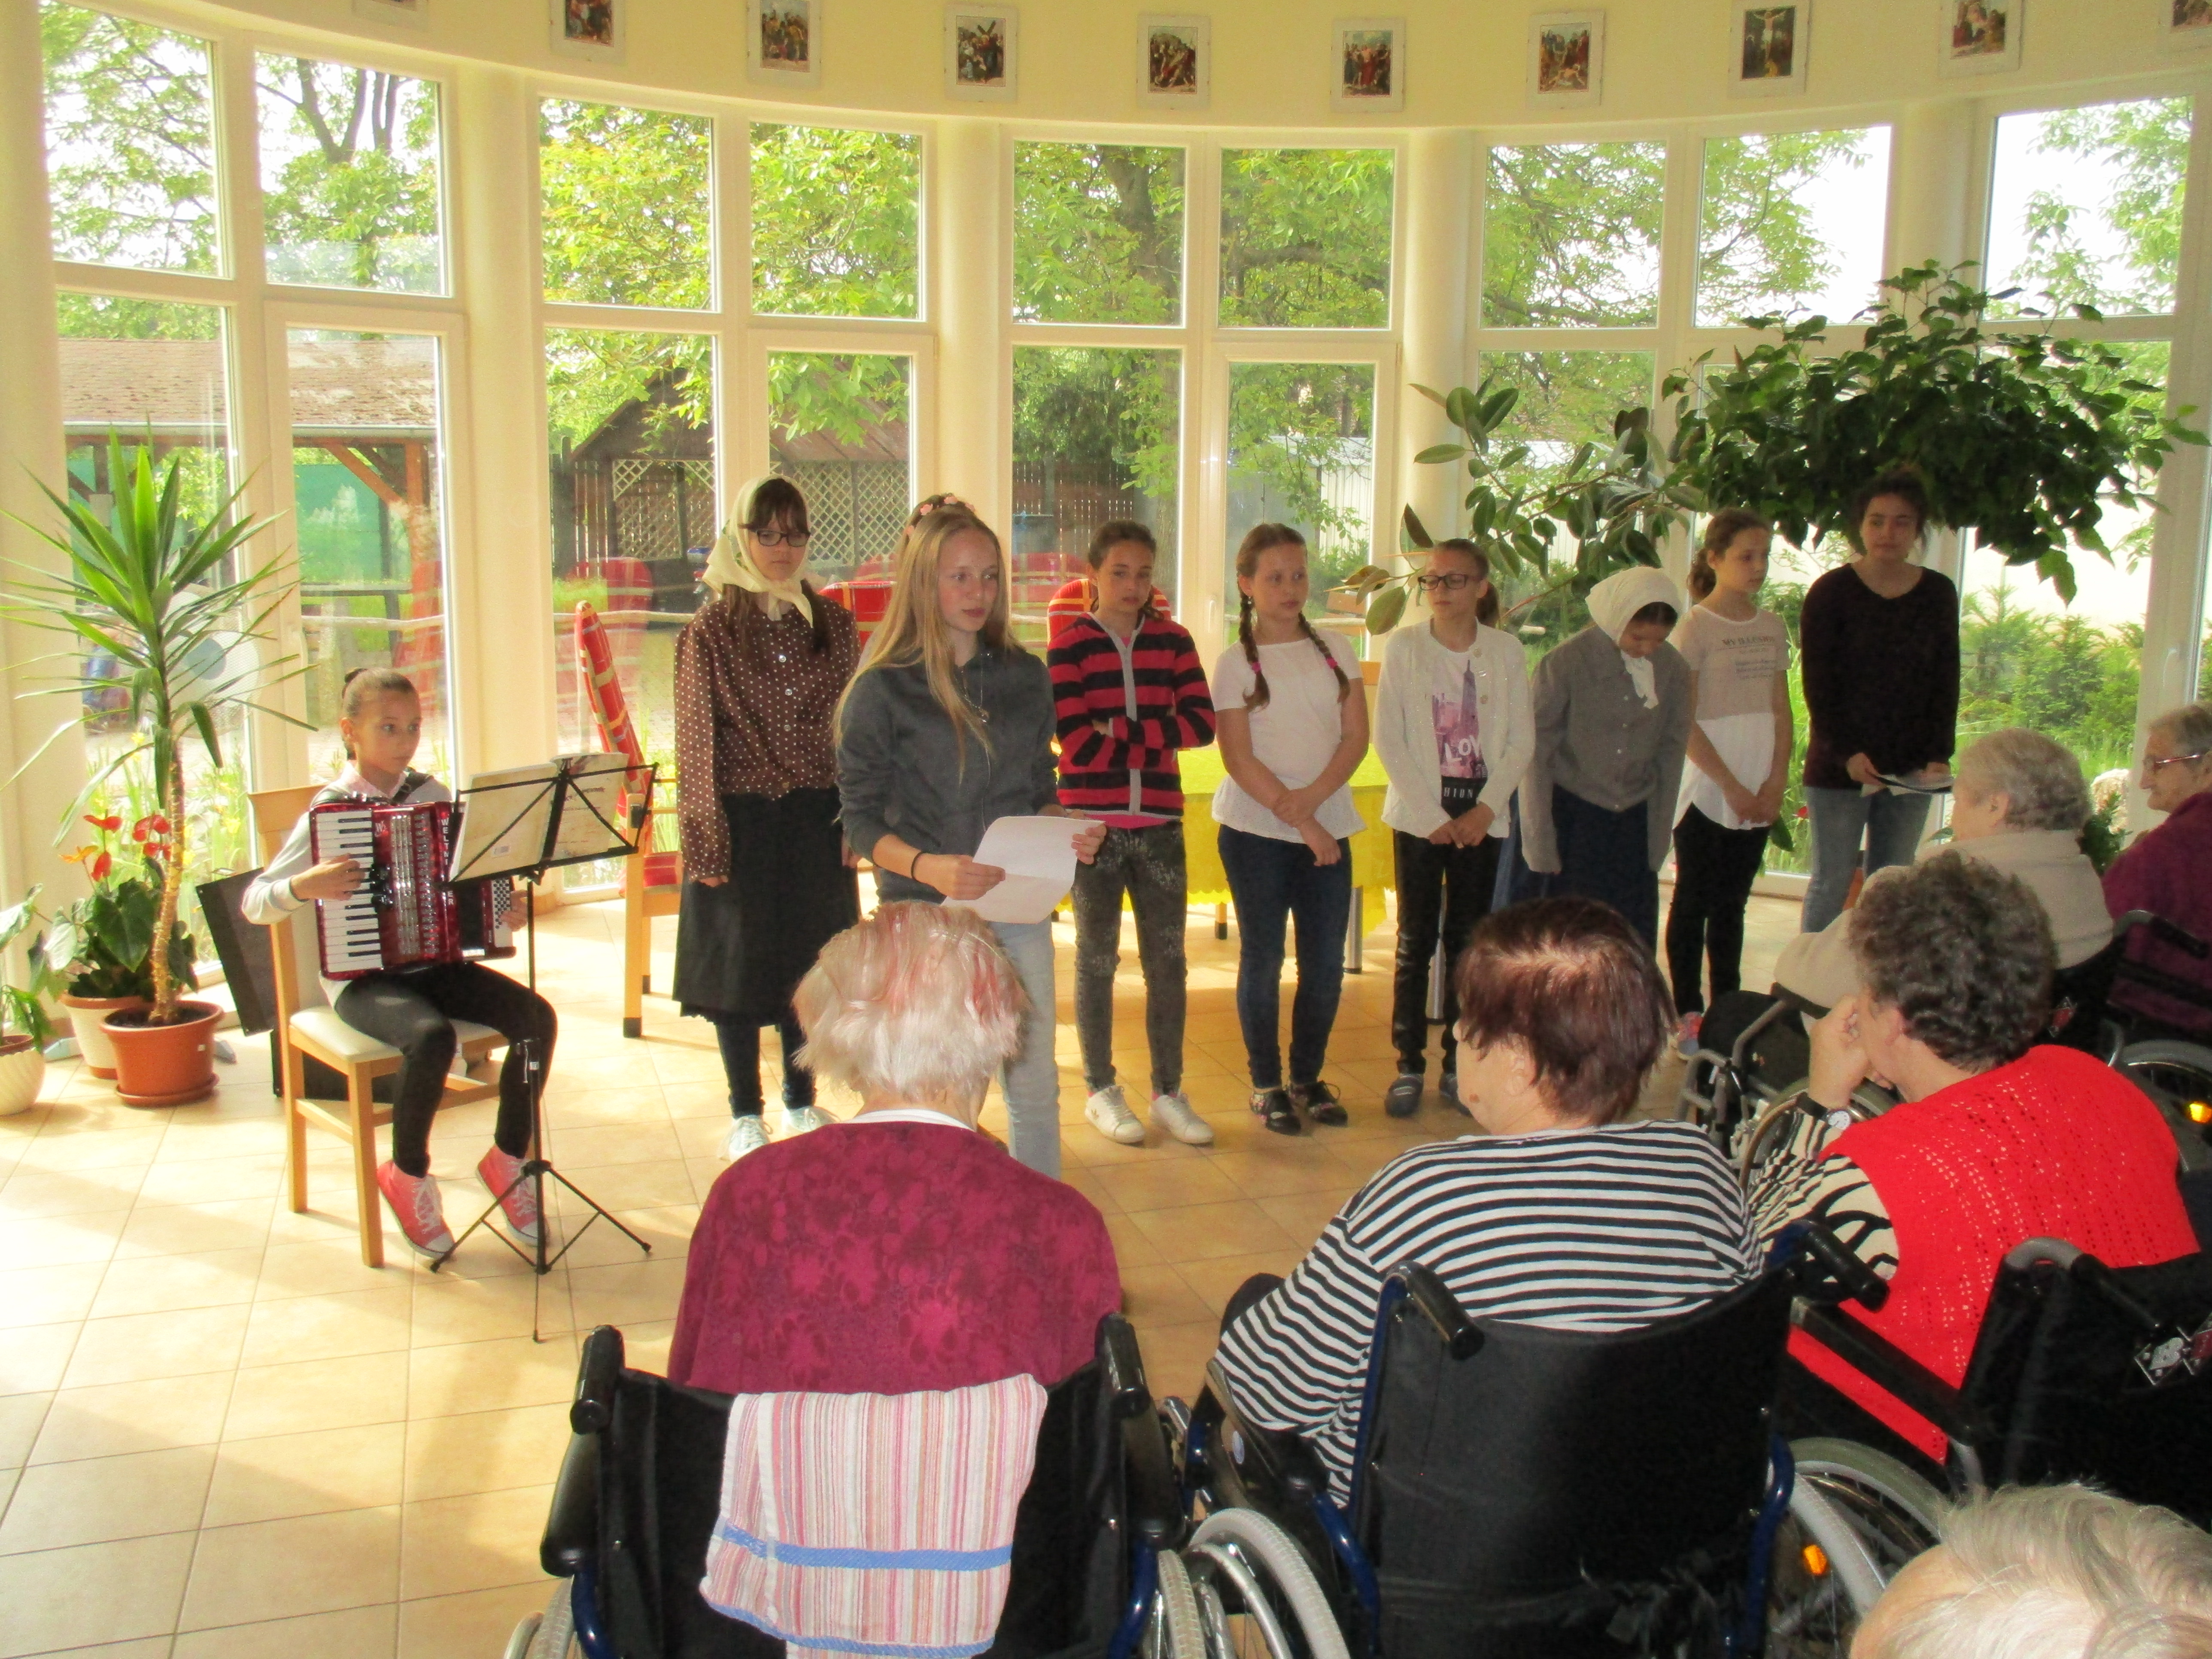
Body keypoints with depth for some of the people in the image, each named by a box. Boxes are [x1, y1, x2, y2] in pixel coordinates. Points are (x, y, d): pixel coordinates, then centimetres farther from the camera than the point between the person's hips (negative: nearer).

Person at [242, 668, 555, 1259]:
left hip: (435, 963, 5)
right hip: (363, 976, -5)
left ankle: (508, 1157, 2)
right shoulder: (329, 812, -7)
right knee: (432, 1036, -34)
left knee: (537, 1015, -18)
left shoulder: (433, 794, 6)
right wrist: (304, 887, -26)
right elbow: (254, 902, -6)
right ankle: (407, 1175, -7)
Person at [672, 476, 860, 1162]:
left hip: (815, 819, 3)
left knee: (812, 961, 11)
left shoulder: (833, 624, 5)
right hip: (742, 820, -3)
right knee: (738, 965, 6)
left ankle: (802, 1101, 28)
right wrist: (706, 843, -10)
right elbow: (695, 745, -5)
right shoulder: (709, 631, -5)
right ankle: (746, 1114, 21)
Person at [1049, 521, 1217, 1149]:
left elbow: (1202, 723, -6)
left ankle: (1169, 1092, 18)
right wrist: (1157, 737, -10)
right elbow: (1079, 745, -13)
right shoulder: (1069, 647, -3)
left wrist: (1121, 732, -15)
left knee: (1167, 960, 6)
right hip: (1093, 821, -3)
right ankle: (1101, 1091, 20)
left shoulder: (1173, 640, 6)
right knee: (1097, 958, 8)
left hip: (1160, 823, 3)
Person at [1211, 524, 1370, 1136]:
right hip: (1257, 831, -3)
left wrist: (1312, 798, -12)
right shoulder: (1236, 662, -3)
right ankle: (1267, 1084, 16)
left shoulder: (1332, 650, 8)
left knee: (1326, 962, 5)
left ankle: (1308, 1076, 21)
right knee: (1263, 958, 4)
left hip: (1328, 826, 4)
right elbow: (1240, 759, -8)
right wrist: (1299, 821, -13)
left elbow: (1356, 735, 3)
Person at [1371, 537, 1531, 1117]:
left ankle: (1458, 1064, 15)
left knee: (1468, 937, 6)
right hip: (1420, 812, -1)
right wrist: (1432, 814, -10)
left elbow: (1522, 740, 2)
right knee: (1417, 938, 1)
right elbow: (1388, 739, -5)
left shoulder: (1507, 651, 3)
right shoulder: (1404, 646, -1)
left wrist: (1484, 809, -9)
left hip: (1481, 814, 1)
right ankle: (1409, 1066, 8)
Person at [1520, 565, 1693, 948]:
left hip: (1634, 819, 4)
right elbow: (1536, 755, -7)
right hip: (1574, 818, -4)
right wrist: (1542, 846, -7)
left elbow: (1671, 752, 10)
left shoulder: (1673, 671, -1)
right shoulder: (1564, 665, -12)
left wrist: (1658, 837, 7)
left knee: (1637, 944, 3)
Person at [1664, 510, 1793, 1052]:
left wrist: (1775, 783, -3)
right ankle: (1690, 1016, 7)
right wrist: (1731, 787, -13)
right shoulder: (1695, 627, -7)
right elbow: (1684, 722, -11)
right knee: (1694, 901, 1)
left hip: (1759, 794, 5)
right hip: (1706, 791, -5)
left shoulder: (1772, 627, 9)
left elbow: (1782, 713, 10)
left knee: (1732, 904, 11)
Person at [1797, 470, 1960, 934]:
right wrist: (1847, 755, -17)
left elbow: (1946, 684, 7)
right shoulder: (1830, 592, -5)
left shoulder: (1939, 594, 5)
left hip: (1910, 769, 3)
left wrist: (1938, 756, -5)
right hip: (1838, 768, -3)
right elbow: (1818, 686, -7)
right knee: (1831, 883, 0)